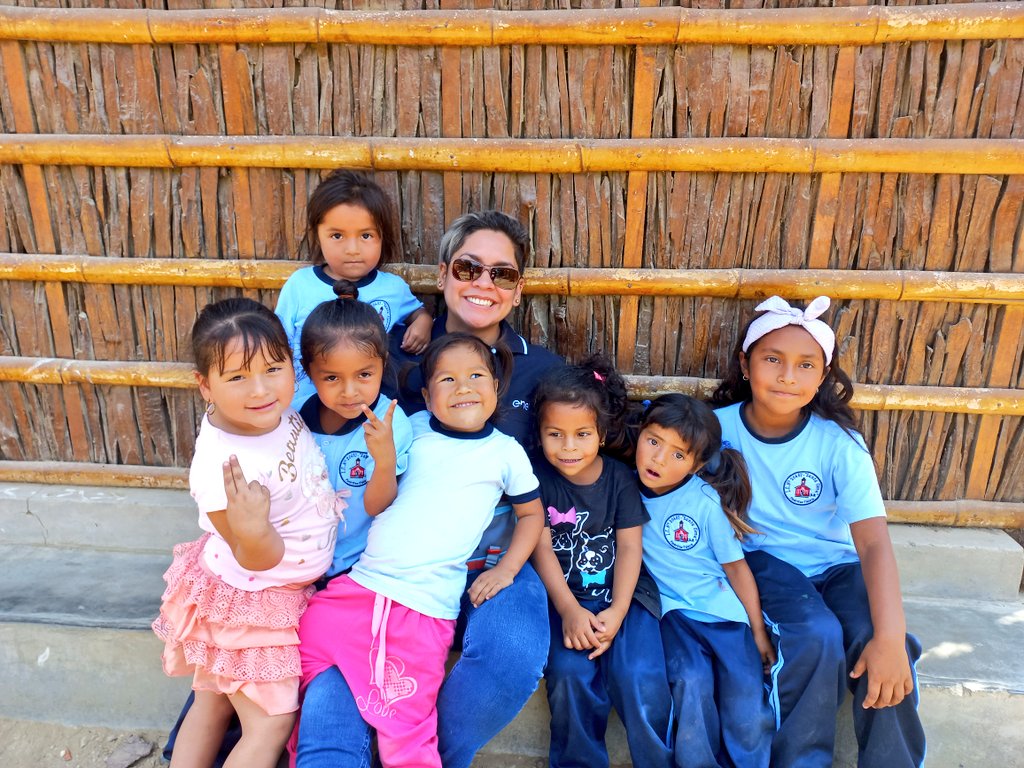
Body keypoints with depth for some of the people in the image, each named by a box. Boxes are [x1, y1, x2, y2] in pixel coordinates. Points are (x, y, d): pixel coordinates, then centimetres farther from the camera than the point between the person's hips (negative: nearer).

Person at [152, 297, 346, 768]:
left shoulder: (277, 412, -13)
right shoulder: (220, 466, -36)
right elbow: (258, 559, -26)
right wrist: (251, 528, -45)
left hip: (282, 593, 7)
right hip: (246, 602, -7)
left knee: (212, 704, 25)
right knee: (271, 723, 9)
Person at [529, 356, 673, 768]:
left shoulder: (619, 477, 2)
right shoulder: (538, 476, -1)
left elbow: (629, 547, -3)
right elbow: (541, 548, -5)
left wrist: (617, 612, -16)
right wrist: (570, 610, -16)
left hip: (618, 595, 0)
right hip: (564, 597, 0)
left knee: (640, 678, -22)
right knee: (570, 674, -24)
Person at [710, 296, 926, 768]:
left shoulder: (840, 442, -14)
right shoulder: (721, 427, -13)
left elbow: (874, 542, -20)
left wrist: (890, 639, -33)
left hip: (837, 563, 1)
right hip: (765, 558, -1)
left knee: (878, 646, -26)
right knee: (818, 639, -28)